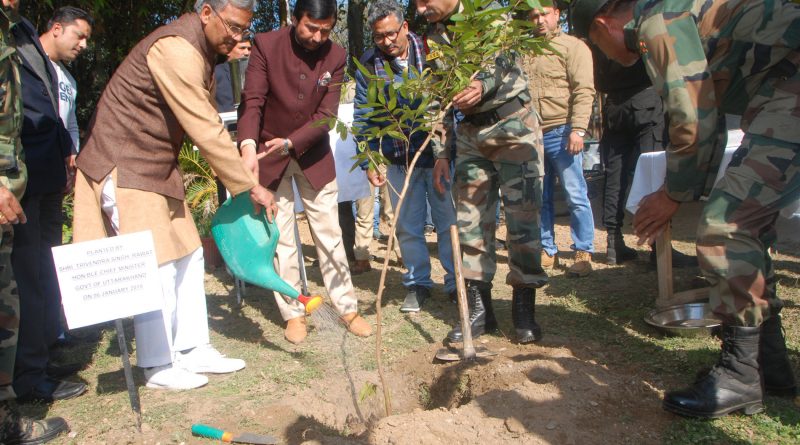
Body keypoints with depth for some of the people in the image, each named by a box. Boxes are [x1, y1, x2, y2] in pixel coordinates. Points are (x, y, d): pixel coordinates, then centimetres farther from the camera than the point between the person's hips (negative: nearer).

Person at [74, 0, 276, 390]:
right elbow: (205, 130, -25)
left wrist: (241, 177, -2)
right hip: (124, 167, -10)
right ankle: (158, 366, 8)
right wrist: (250, 186, -20)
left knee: (188, 257, 9)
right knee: (156, 265, -7)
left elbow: (205, 126, 7)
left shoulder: (201, 51, 10)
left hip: (157, 167, 10)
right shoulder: (176, 49, -22)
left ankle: (193, 350, 18)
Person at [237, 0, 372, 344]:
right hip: (268, 154, -1)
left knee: (329, 234, 5)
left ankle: (347, 308, 17)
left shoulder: (335, 56, -9)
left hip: (313, 153, 1)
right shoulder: (266, 45, -14)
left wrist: (290, 143, -28)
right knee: (280, 238, 4)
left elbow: (326, 115, -13)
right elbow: (252, 101, -20)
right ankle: (293, 313, 17)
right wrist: (248, 147, -37)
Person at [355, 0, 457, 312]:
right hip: (398, 159, 1)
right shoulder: (368, 64, 1)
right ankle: (417, 284, 25)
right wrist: (369, 162, -1)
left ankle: (456, 282, 19)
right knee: (408, 227, 10)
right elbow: (363, 117, 4)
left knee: (449, 222, 5)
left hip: (439, 154, -1)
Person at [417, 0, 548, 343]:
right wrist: (441, 152, 6)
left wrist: (484, 85, -40)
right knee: (471, 220, 3)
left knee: (522, 216, -6)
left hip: (513, 123, -5)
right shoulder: (430, 37, 9)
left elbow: (508, 60, -20)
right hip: (470, 132, 5)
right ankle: (479, 308, 13)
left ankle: (524, 309, 6)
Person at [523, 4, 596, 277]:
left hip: (561, 132, -5)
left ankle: (583, 254, 5)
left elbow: (584, 91, -8)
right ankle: (547, 251, 19)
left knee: (575, 195, -4)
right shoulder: (525, 52, 18)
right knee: (541, 198, 9)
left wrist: (578, 129, -17)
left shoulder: (573, 47, 2)